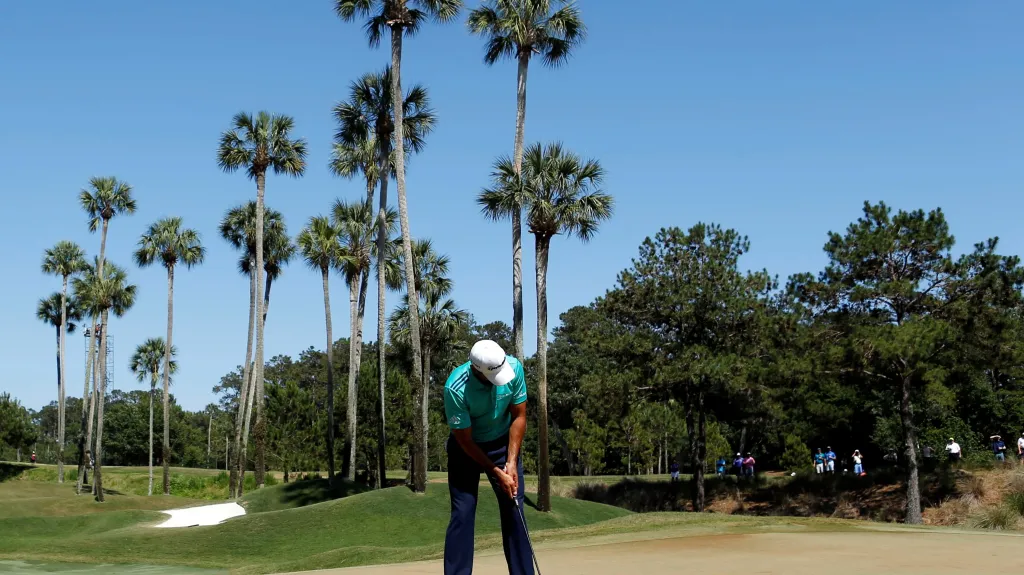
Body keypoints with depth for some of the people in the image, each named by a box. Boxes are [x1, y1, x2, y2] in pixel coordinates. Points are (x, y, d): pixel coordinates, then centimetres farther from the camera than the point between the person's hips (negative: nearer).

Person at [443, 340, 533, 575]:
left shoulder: (514, 367, -23)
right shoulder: (456, 388, -33)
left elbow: (518, 416, -11)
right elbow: (465, 439, -22)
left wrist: (511, 462, -16)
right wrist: (496, 473, -19)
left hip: (503, 443, 3)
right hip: (466, 448, -3)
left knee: (514, 511, 0)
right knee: (463, 514, -8)